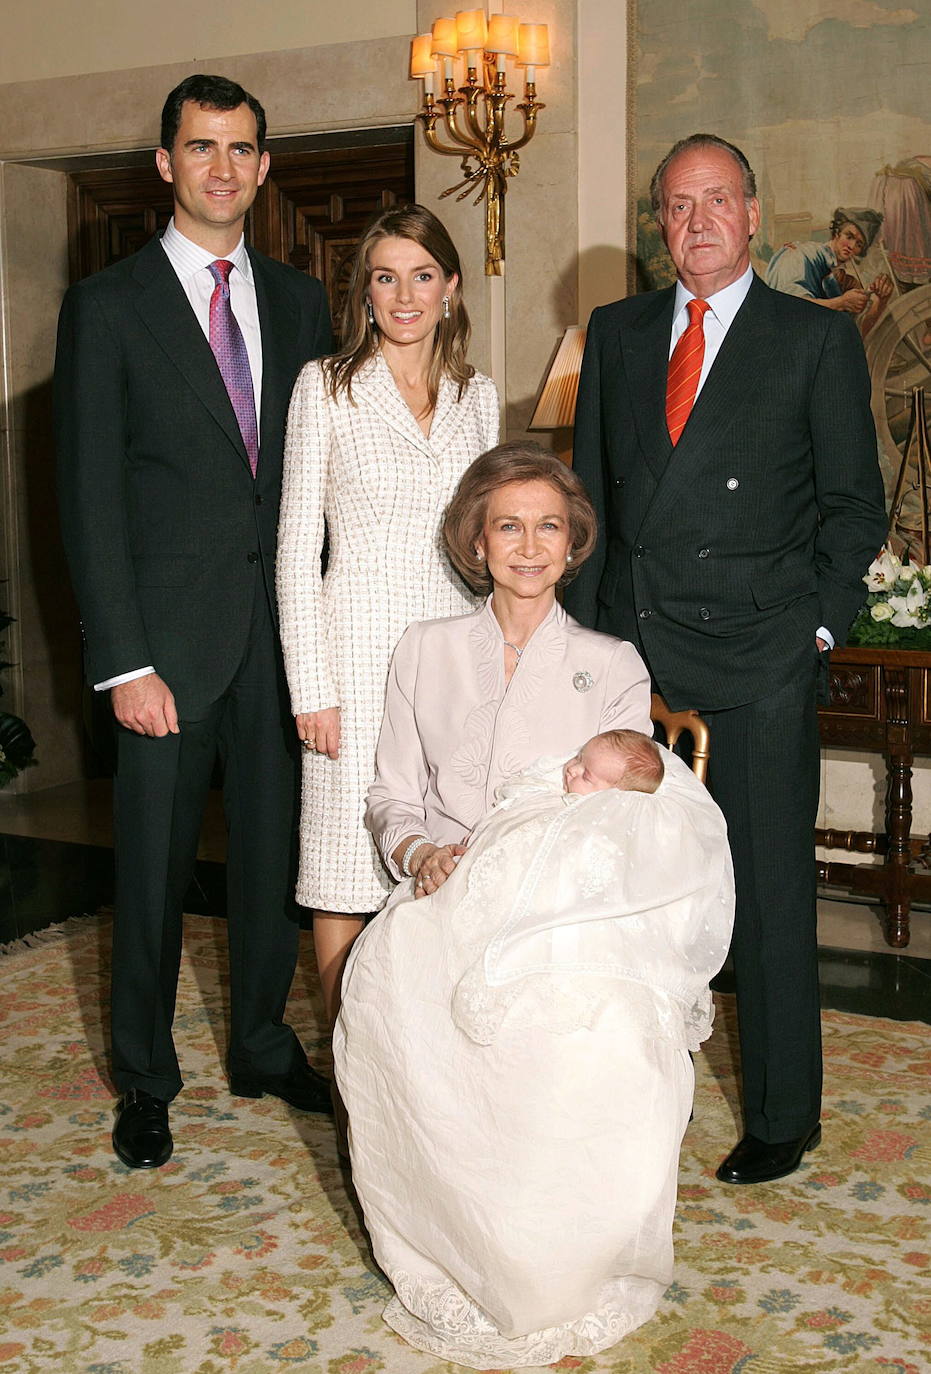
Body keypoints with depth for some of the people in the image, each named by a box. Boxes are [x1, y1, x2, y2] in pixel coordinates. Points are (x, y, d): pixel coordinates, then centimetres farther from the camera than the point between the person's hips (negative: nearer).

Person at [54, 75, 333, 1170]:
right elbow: (89, 496, -7)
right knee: (153, 866, 7)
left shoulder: (298, 301, 10)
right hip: (169, 635, -3)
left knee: (271, 849, 13)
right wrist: (124, 662, -13)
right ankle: (144, 1079, 25)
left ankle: (262, 1045, 33)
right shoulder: (108, 305, -3)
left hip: (281, 625, 4)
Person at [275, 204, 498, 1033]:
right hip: (359, 646, -3)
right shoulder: (327, 387, 0)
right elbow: (297, 545, -3)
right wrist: (312, 684, -9)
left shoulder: (478, 396, 11)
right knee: (348, 869, 0)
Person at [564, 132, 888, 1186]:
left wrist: (817, 625, -7)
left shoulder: (818, 339, 4)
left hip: (759, 661, -3)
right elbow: (589, 492, 14)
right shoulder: (615, 333, 14)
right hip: (631, 651, 3)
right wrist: (586, 629, 6)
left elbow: (854, 502, 3)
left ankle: (782, 1117, 18)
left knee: (770, 890, 3)